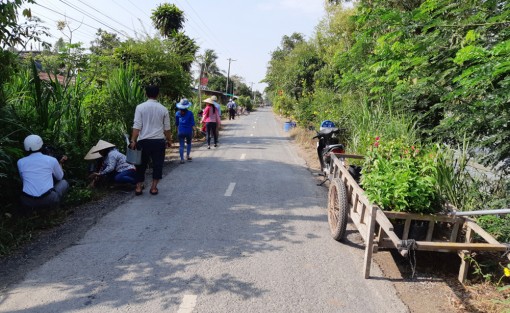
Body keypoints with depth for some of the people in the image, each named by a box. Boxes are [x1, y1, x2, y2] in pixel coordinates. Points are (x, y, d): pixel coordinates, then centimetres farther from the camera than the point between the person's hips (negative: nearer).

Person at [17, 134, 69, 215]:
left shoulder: (20, 162, 6)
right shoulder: (51, 160, 0)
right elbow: (60, 177, 18)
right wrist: (60, 163, 35)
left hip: (27, 202, 4)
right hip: (48, 200, -3)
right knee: (64, 182, 25)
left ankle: (30, 208, 16)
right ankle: (51, 205, 7)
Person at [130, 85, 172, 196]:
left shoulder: (140, 107, -3)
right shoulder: (163, 109, 1)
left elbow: (137, 126, -9)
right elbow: (167, 128, 5)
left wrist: (133, 140, -8)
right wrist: (169, 140, 17)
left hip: (144, 141, 0)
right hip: (159, 141, 0)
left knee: (142, 164, 13)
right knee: (157, 164, 10)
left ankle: (139, 187, 18)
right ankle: (154, 187, 13)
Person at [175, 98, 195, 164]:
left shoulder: (177, 113, 1)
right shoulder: (190, 113, -6)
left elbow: (176, 124, 9)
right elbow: (192, 123, -3)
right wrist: (192, 131, 7)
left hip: (180, 131, 1)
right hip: (188, 131, -1)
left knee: (181, 145, 3)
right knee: (188, 143, 21)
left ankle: (182, 159, -1)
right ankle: (187, 156, 24)